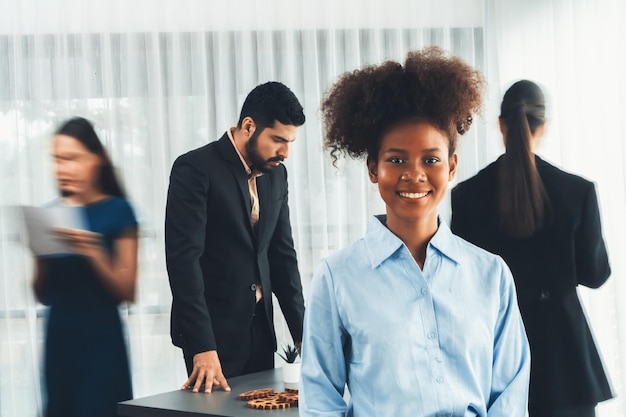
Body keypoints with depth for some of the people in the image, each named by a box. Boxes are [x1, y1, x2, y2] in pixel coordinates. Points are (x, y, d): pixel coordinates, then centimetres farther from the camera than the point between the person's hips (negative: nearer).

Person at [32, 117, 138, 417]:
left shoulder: (117, 210, -4)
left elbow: (127, 292, -6)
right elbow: (43, 295, 10)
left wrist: (94, 254, -20)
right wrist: (39, 255, -7)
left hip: (101, 340, -4)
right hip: (59, 340, 4)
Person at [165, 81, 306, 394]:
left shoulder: (276, 174, 8)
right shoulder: (195, 169, -13)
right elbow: (183, 259, -19)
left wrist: (302, 333, 7)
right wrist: (202, 347, -24)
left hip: (260, 330, 6)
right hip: (212, 332, -6)